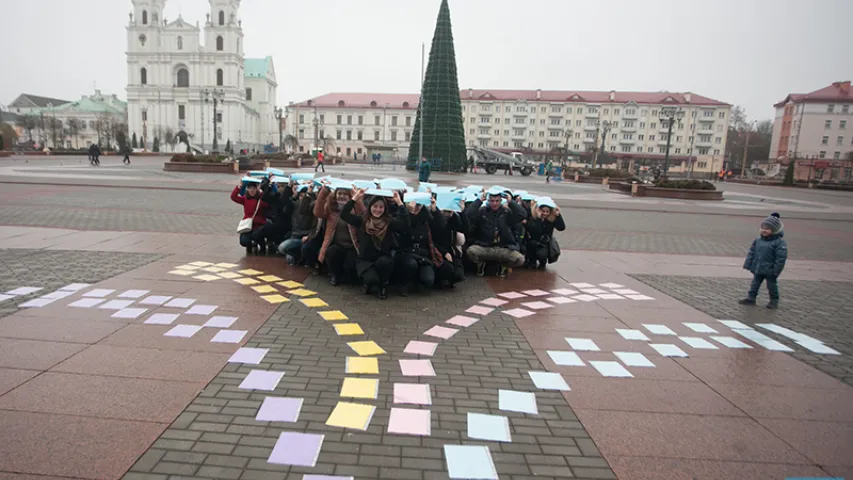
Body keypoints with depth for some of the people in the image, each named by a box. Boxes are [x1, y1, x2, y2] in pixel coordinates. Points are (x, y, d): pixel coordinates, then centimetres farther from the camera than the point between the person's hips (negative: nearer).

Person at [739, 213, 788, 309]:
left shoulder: (780, 242, -17)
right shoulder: (758, 240, 1)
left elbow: (781, 258, -19)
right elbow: (751, 253, 8)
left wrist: (776, 270, -20)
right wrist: (748, 264, 6)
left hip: (770, 270, -5)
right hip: (757, 269, 5)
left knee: (772, 286, 10)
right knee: (755, 284, 13)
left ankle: (774, 301, 26)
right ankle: (751, 298, 22)